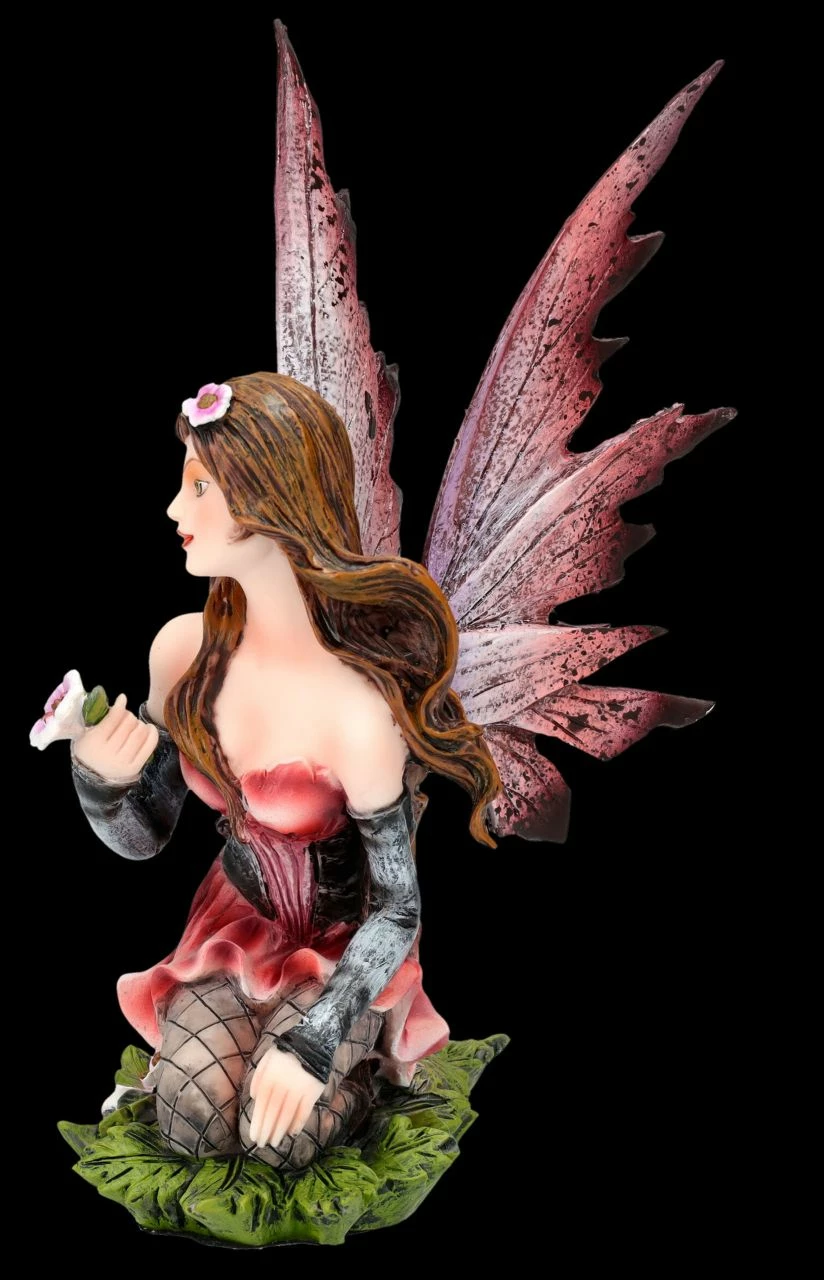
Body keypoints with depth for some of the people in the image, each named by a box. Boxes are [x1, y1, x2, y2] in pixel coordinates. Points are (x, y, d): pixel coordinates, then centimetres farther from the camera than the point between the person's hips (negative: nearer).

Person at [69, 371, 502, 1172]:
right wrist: (96, 778, -25)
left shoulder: (356, 703, -33)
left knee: (281, 1136, -18)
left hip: (346, 940, -3)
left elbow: (397, 908, -20)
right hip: (235, 917, 4)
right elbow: (142, 838, -4)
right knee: (192, 1126, -14)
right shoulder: (183, 650, -16)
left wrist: (312, 1041, -25)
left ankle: (373, 1037, 13)